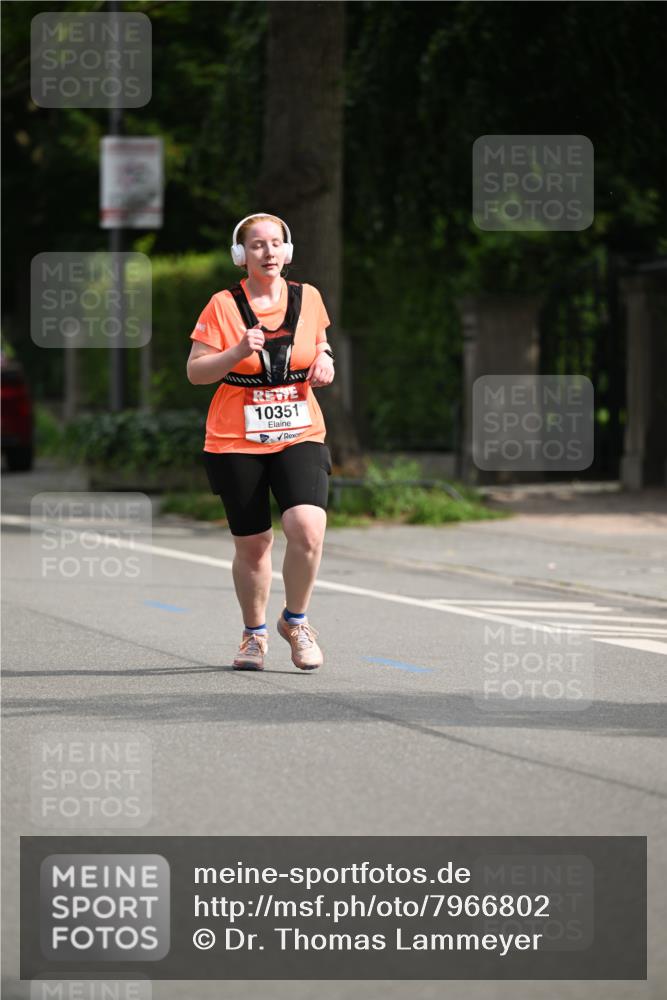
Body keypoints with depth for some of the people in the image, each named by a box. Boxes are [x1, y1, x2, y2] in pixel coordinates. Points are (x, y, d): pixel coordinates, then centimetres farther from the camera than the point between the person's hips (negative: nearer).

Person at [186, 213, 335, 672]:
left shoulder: (307, 298, 5)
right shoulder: (223, 306, -5)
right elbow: (195, 371, -5)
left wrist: (325, 360, 1)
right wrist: (238, 352, -21)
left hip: (300, 435, 1)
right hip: (235, 443, -1)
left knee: (307, 528, -20)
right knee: (251, 544, 6)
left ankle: (296, 620, 4)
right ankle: (255, 633, 29)